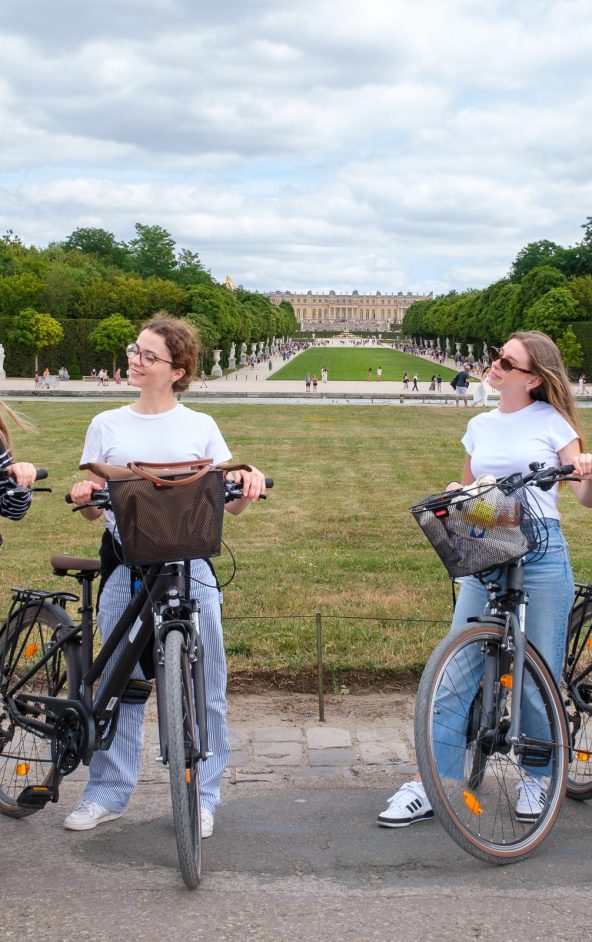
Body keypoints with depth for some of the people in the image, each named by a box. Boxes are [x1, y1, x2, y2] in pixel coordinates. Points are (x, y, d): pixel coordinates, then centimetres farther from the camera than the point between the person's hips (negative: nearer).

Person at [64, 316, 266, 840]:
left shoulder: (200, 427, 8)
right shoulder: (107, 426, 11)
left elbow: (232, 504, 5)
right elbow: (93, 509, 10)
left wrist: (249, 484, -17)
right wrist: (85, 497, -13)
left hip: (190, 565, -1)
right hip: (125, 565, 1)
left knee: (202, 687, 1)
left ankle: (202, 797, 14)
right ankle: (108, 794, 19)